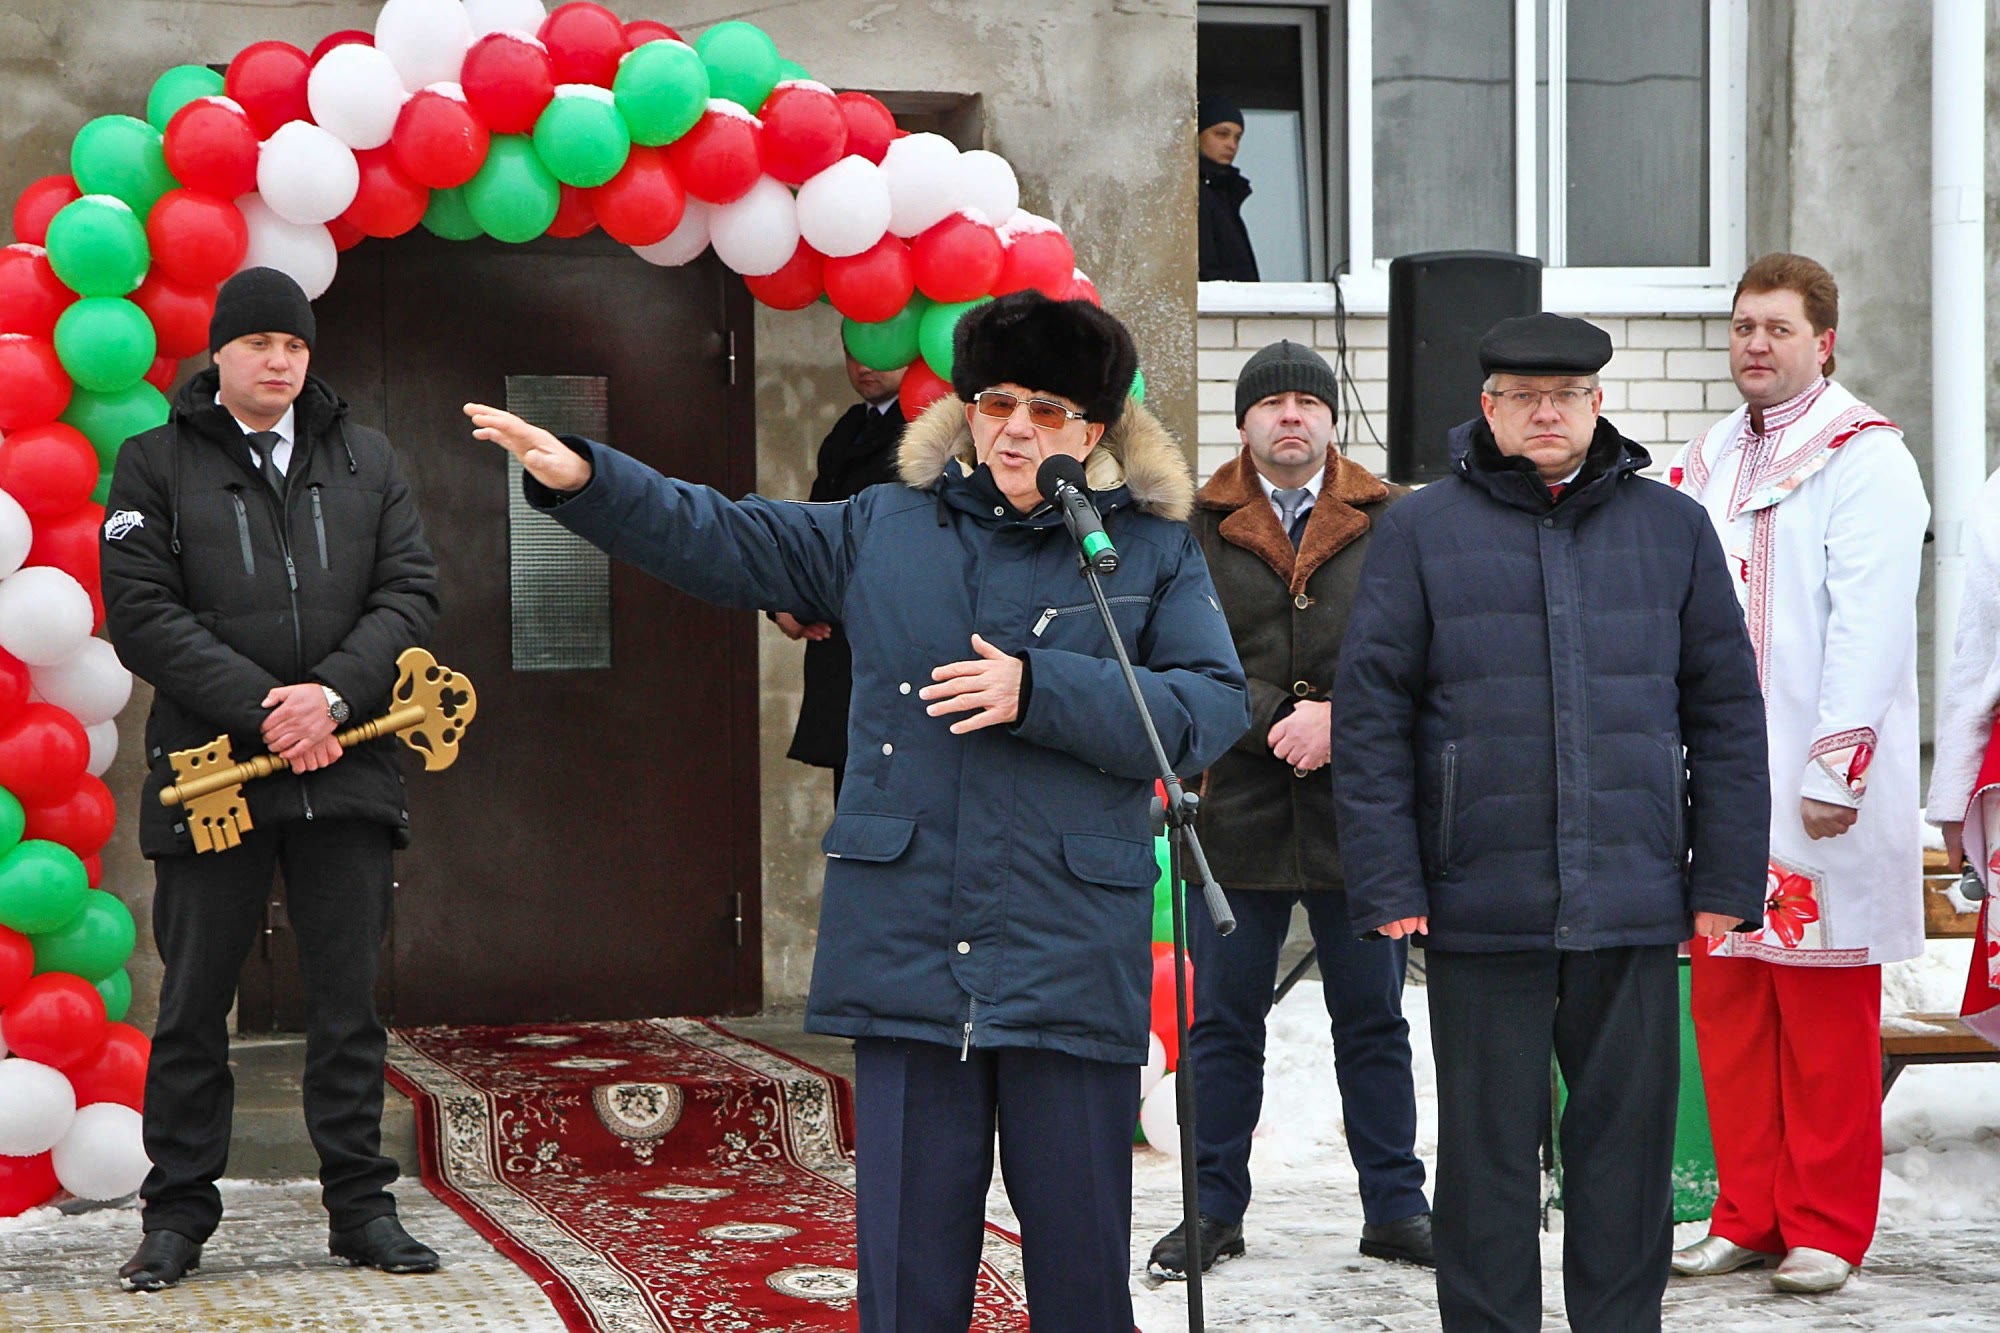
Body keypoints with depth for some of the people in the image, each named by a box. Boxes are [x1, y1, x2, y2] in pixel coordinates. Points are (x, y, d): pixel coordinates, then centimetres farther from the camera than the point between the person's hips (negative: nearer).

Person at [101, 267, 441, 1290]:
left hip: (345, 772, 2)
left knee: (348, 1003, 6)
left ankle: (360, 1205, 13)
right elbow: (141, 617, -6)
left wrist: (332, 693, -13)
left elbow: (410, 594, 3)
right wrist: (263, 705, -15)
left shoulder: (366, 462, 11)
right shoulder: (155, 465, 3)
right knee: (193, 1006, 4)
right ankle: (178, 1215, 13)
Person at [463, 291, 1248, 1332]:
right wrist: (584, 480, -1)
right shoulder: (884, 531, 14)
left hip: (1074, 962, -2)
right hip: (909, 957, 2)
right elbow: (714, 538, 13)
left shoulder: (1155, 552, 7)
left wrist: (1038, 691, -14)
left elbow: (1213, 709, -5)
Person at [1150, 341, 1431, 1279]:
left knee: (1373, 1019, 8)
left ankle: (1395, 1205, 18)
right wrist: (1278, 720, -14)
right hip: (1235, 812, 0)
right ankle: (1215, 1209, 17)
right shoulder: (1196, 528, 3)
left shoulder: (1391, 523, 5)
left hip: (1360, 811, 0)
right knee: (1224, 1021, 7)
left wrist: (1340, 718, -14)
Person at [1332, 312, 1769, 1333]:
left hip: (1634, 903, 2)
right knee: (1488, 1144, 6)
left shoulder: (1672, 529, 9)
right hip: (1481, 903, -1)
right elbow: (1371, 719, 1)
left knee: (1627, 1137, 8)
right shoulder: (1422, 533, 3)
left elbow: (1726, 711, 10)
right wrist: (1386, 883, -6)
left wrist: (1725, 879, 4)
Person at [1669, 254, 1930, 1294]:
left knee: (1826, 1015, -2)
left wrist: (1838, 762, -18)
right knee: (1727, 1008, 8)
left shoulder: (1863, 458, -4)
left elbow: (1871, 622, -12)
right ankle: (1748, 1217, 16)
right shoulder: (1707, 461, 17)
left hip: (1815, 790, -6)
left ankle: (1826, 1229, 7)